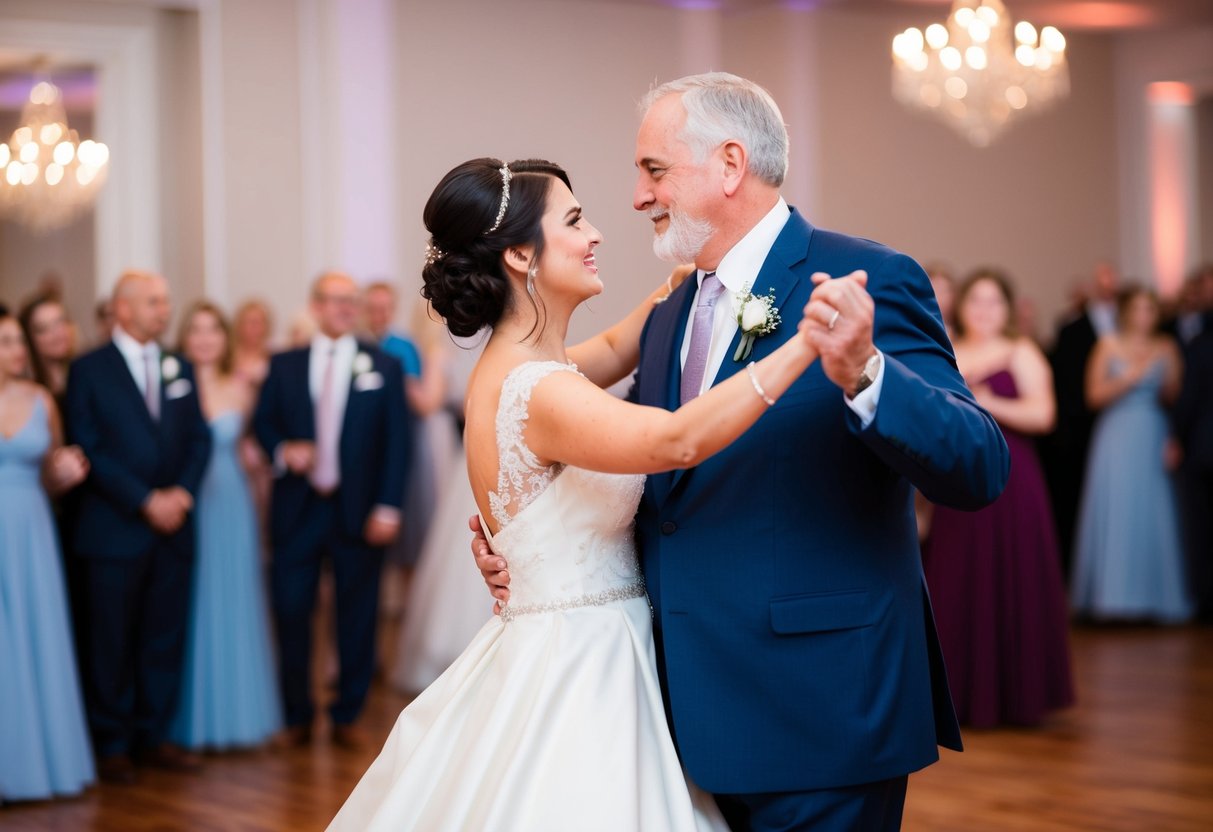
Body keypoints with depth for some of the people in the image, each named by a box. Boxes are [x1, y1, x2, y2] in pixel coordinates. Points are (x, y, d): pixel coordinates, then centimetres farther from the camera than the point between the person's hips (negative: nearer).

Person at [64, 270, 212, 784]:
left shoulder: (179, 369, 12)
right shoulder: (89, 370, -3)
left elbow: (199, 439, 11)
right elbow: (89, 449, -9)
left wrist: (183, 492, -7)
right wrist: (146, 501, -14)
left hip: (173, 527, 5)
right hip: (113, 530, -5)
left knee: (165, 639, 8)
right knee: (109, 642, 2)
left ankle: (152, 736, 18)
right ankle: (112, 745, 11)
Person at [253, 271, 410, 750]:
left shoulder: (383, 367, 4)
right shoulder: (284, 366, 8)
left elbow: (395, 441, 1)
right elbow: (263, 423, 11)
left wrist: (388, 508, -7)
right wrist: (282, 451, -12)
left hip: (358, 511, -1)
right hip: (297, 508, 1)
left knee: (357, 616, 4)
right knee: (290, 611, 1)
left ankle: (347, 716, 18)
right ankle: (296, 717, 16)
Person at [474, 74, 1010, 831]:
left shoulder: (869, 282, -10)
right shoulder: (669, 320, 13)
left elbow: (978, 470, -19)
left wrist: (863, 375, -35)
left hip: (817, 714, -7)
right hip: (698, 713, 7)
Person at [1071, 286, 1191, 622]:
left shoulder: (1166, 348, 9)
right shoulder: (1109, 345, 4)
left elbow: (1174, 397, 7)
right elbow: (1095, 396, -2)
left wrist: (1168, 378, -12)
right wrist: (1132, 377, -12)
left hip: (1153, 440, 2)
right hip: (1116, 439, -2)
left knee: (1154, 515, -1)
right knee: (1114, 511, -5)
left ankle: (1156, 595, 5)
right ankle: (1114, 595, -1)